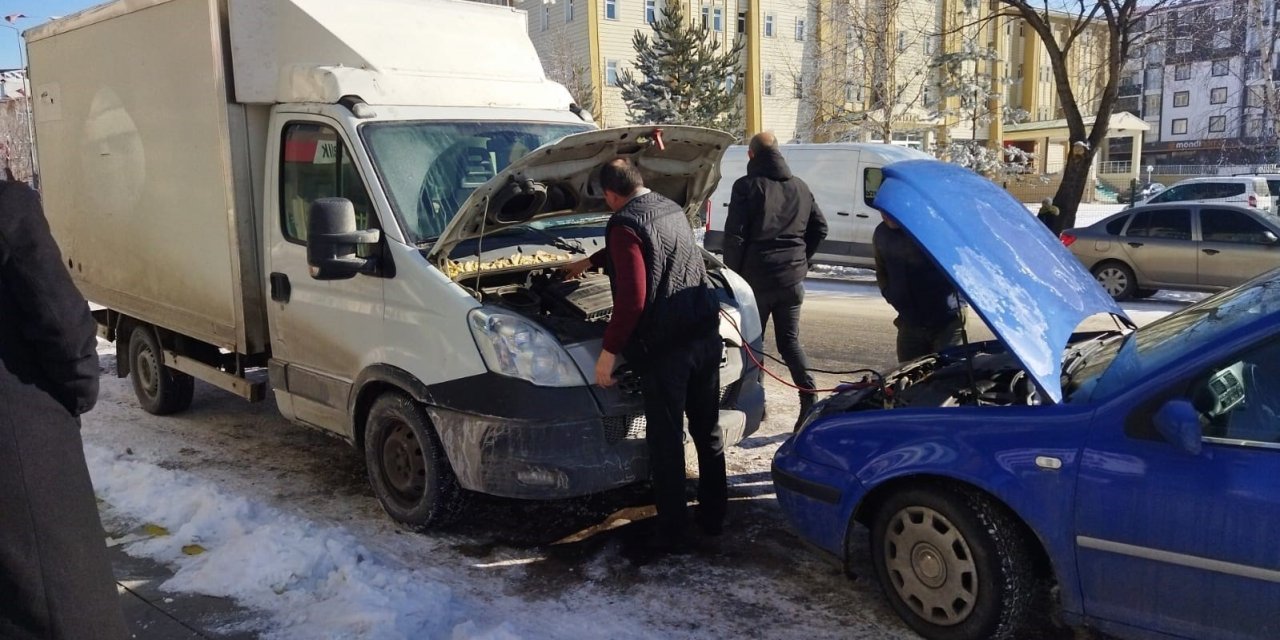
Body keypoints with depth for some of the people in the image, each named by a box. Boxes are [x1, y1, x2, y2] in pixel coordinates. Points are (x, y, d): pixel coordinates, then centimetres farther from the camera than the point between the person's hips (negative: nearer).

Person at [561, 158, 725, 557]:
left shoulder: (625, 224, -12)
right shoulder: (671, 209, 15)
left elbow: (632, 299, -21)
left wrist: (609, 351, -13)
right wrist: (589, 263, 46)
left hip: (664, 348, -8)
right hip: (705, 336, 8)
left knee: (666, 441, 2)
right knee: (707, 430, 18)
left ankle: (674, 532, 11)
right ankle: (713, 516, 31)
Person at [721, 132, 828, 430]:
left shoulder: (747, 186, -7)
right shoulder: (800, 187, 11)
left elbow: (734, 235, -11)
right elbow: (820, 228, 15)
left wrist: (732, 274, -2)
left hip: (756, 276, -5)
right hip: (792, 278, 5)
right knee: (790, 340, 11)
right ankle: (809, 400, 0)